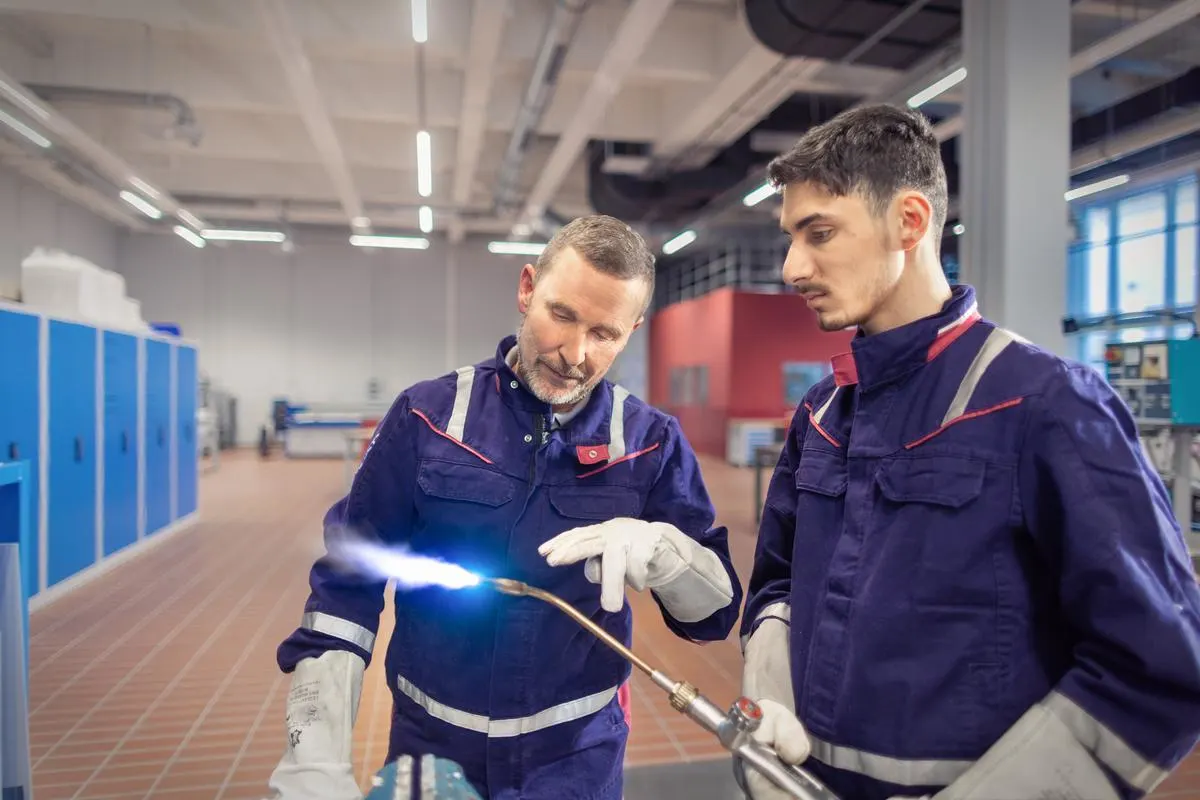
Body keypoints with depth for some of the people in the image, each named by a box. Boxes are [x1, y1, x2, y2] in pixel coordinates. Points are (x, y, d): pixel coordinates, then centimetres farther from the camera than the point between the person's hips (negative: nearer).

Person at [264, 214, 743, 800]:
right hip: (430, 747, 1)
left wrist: (654, 545, -30)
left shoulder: (651, 442, -9)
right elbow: (345, 587, -6)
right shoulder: (427, 417, -9)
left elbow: (716, 612, -9)